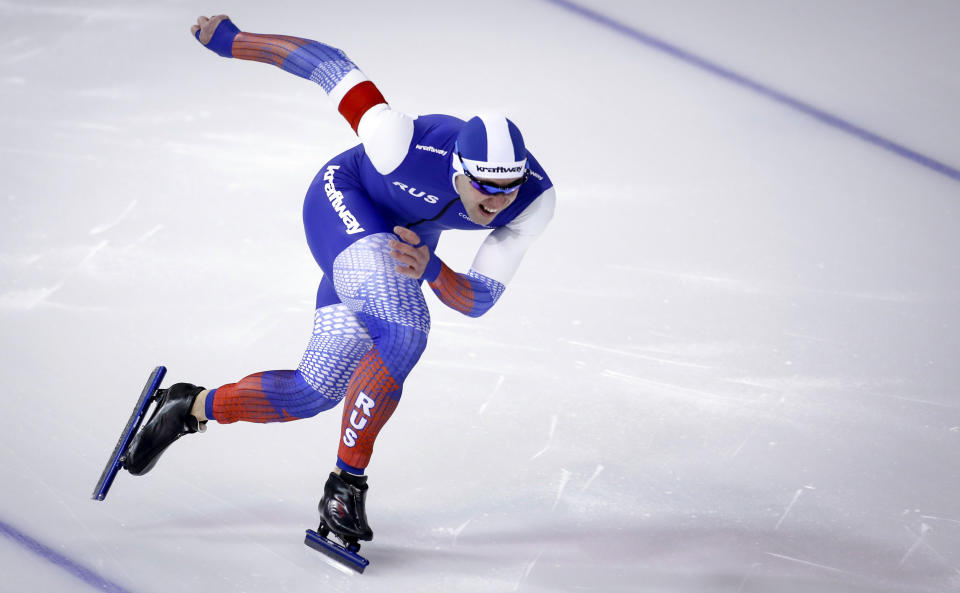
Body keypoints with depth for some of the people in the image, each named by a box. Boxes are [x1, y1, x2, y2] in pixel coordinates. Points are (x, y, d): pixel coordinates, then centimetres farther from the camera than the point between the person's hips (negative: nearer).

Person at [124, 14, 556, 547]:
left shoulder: (536, 200, -28)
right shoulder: (407, 146, -40)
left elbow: (478, 301, -21)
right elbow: (328, 62, -26)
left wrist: (428, 269, -42)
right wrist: (232, 40, -20)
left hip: (414, 237, 6)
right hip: (344, 203, -5)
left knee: (315, 392, -2)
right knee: (403, 334, -28)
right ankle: (345, 484, -9)